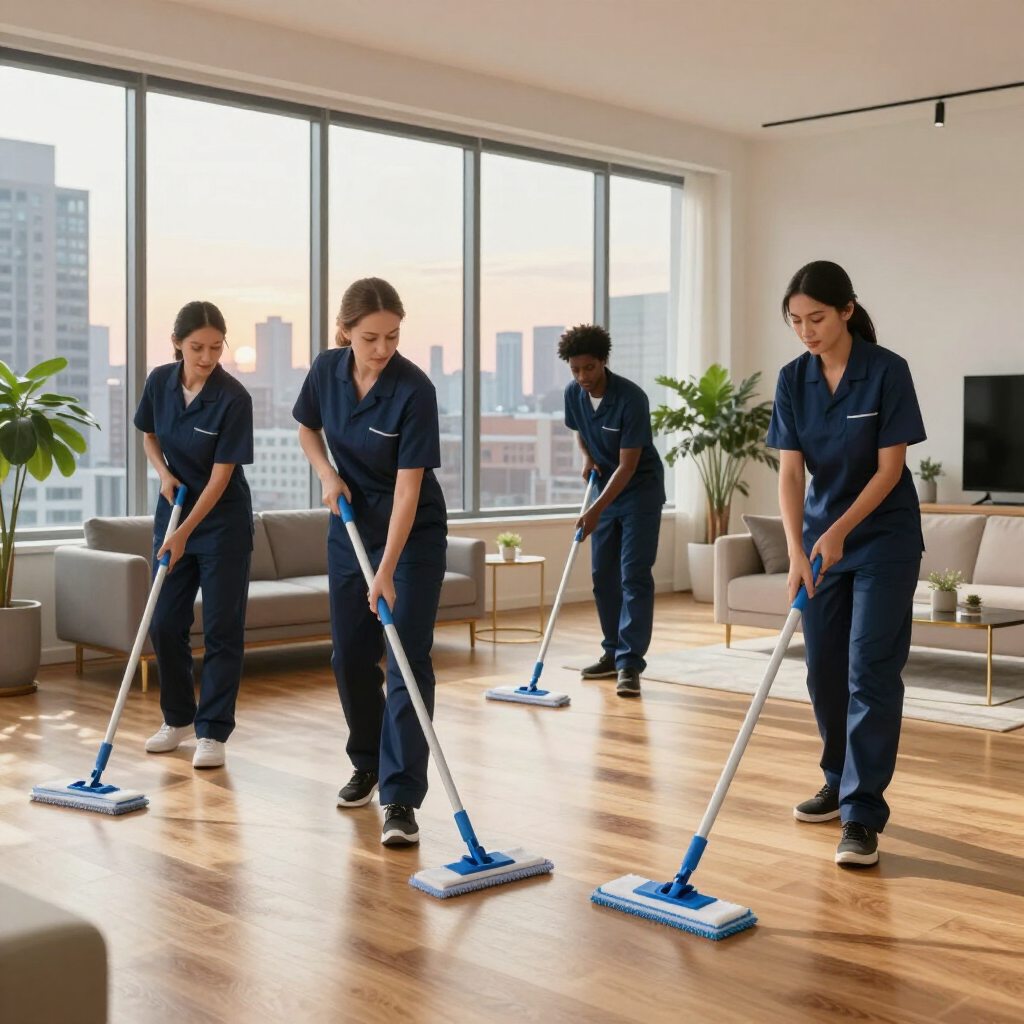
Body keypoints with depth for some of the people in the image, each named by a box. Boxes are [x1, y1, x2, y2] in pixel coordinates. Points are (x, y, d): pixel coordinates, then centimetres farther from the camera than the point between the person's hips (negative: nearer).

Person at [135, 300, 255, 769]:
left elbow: (221, 475, -19)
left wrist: (185, 533, -23)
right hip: (173, 507, 5)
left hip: (223, 519, -5)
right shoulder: (160, 382, -5)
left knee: (222, 628, -2)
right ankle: (178, 717, 24)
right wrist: (164, 473, -7)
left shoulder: (233, 398, -20)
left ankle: (212, 731, 6)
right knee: (165, 623, 6)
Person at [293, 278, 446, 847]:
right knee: (351, 655, 10)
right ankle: (367, 763, 32)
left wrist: (386, 573, -29)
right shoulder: (326, 371, -8)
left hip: (413, 534, -5)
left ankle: (401, 798, -10)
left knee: (408, 659, -11)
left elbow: (408, 487, -25)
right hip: (351, 527, 5)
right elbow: (308, 429, 12)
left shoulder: (415, 390, -24)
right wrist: (328, 475, -8)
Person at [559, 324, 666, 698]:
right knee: (603, 576, 9)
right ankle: (613, 652, 20)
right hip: (605, 487, 7)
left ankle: (630, 664, -14)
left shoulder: (631, 398, -25)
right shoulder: (573, 394, -5)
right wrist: (587, 457, -4)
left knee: (634, 576, -12)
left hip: (640, 489, -7)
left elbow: (628, 465, -25)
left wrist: (596, 511, -29)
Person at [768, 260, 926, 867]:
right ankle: (841, 783, 29)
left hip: (884, 540, -5)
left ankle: (863, 817, -6)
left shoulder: (888, 371, -16)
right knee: (824, 672, 10)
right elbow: (791, 473, -7)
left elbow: (890, 468, -15)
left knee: (871, 673, -9)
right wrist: (797, 550, -19)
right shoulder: (794, 380, -3)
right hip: (822, 540, 5)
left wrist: (839, 531, -23)